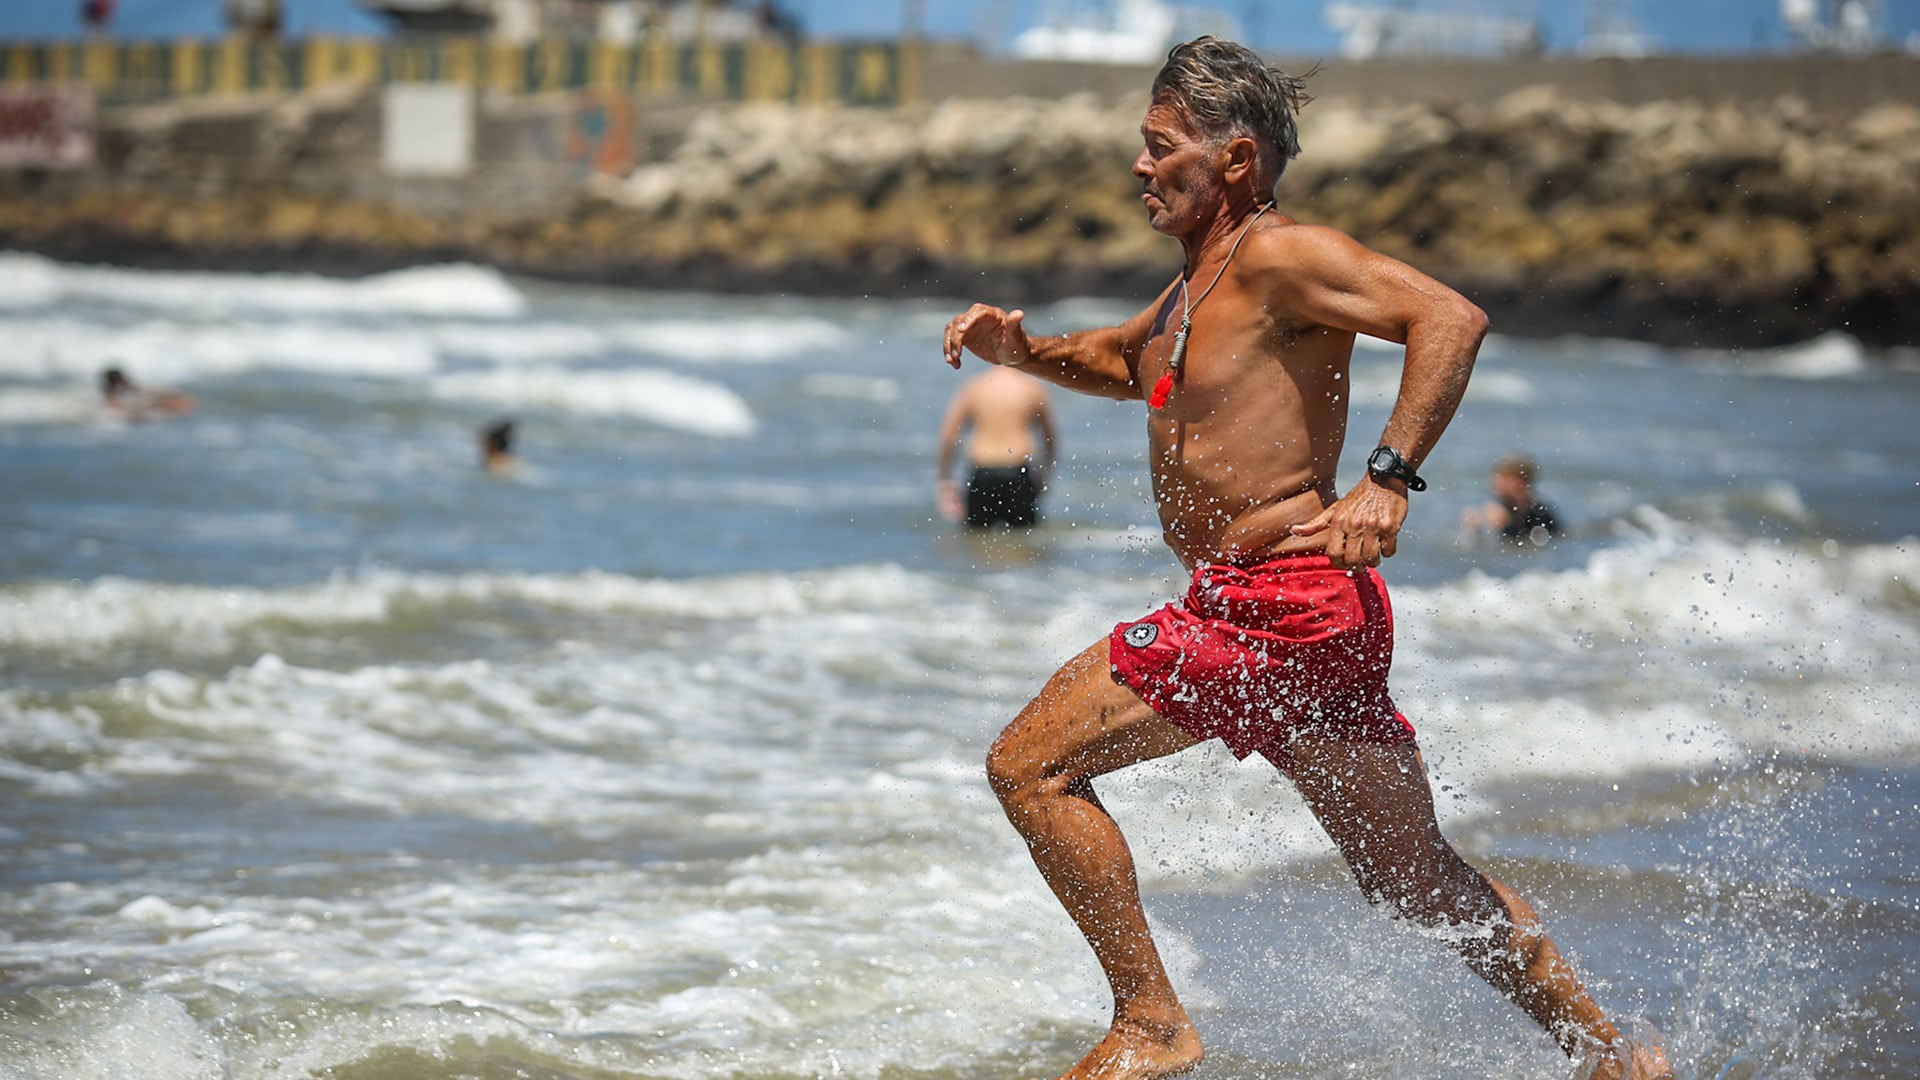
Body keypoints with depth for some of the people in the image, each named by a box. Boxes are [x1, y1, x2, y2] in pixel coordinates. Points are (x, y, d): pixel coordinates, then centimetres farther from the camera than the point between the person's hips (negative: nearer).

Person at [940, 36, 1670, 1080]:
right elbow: (1123, 363, 38)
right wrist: (1024, 349, 18)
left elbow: (1451, 318, -23)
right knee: (1419, 878, 16)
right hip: (1309, 626, 10)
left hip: (1280, 605, -10)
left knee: (1029, 765, -8)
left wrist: (1389, 479, -29)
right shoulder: (1198, 283, 18)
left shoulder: (1277, 256, -11)